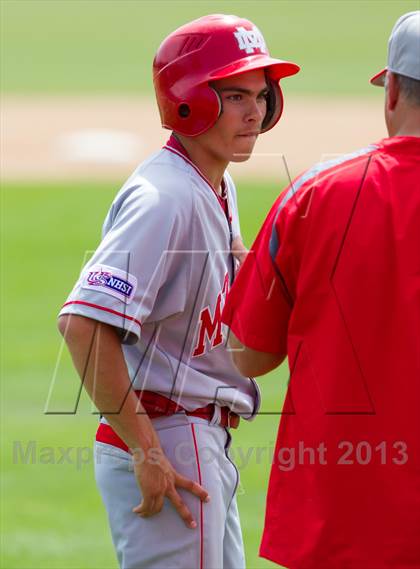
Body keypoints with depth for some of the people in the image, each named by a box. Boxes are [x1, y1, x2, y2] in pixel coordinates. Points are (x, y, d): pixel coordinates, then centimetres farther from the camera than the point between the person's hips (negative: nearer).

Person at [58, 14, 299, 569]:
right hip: (164, 440, -10)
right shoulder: (164, 197, -18)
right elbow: (84, 324, -28)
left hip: (206, 441, 10)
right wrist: (146, 453, -26)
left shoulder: (217, 190, 13)